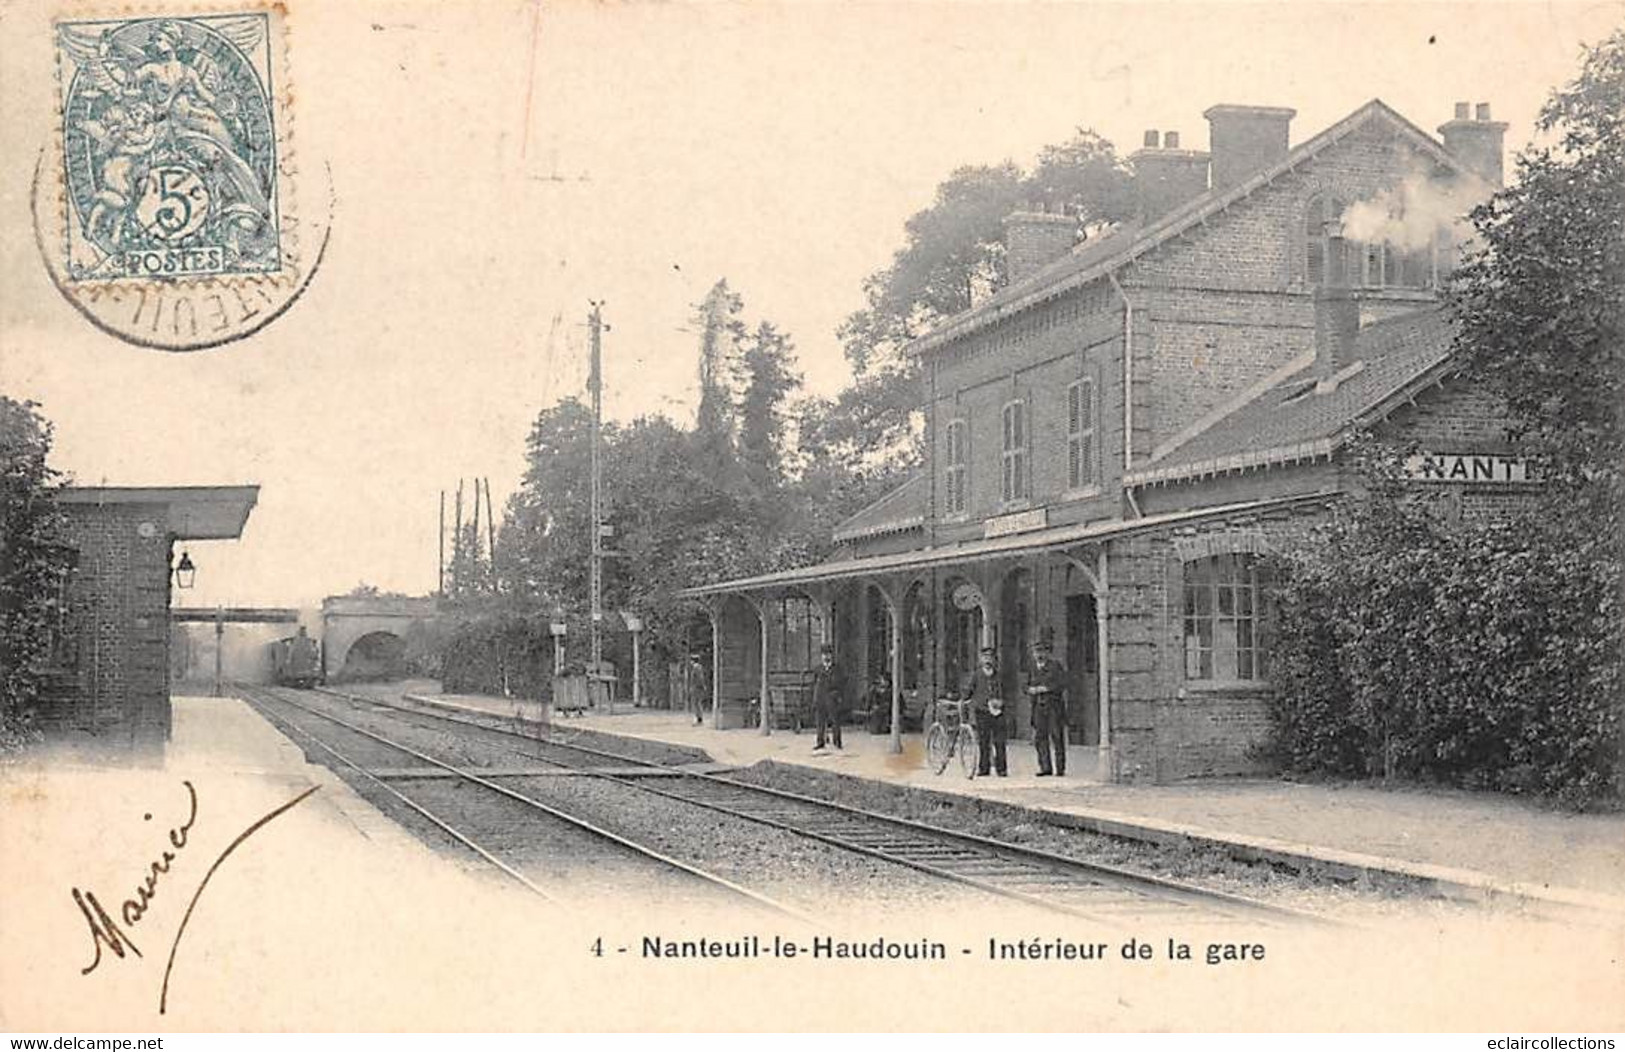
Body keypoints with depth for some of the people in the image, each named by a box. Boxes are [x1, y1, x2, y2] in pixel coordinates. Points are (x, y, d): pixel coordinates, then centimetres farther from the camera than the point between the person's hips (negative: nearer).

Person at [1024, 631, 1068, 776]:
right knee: (1039, 737, 0)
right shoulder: (1034, 668, 14)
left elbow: (1061, 685, -12)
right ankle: (1045, 768, 4)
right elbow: (1028, 686, 20)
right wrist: (1031, 690, -3)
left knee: (1057, 737, -3)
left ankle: (1060, 768, 3)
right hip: (1039, 706, 5)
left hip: (1054, 705, -5)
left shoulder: (1055, 666, -4)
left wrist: (1043, 688, -14)